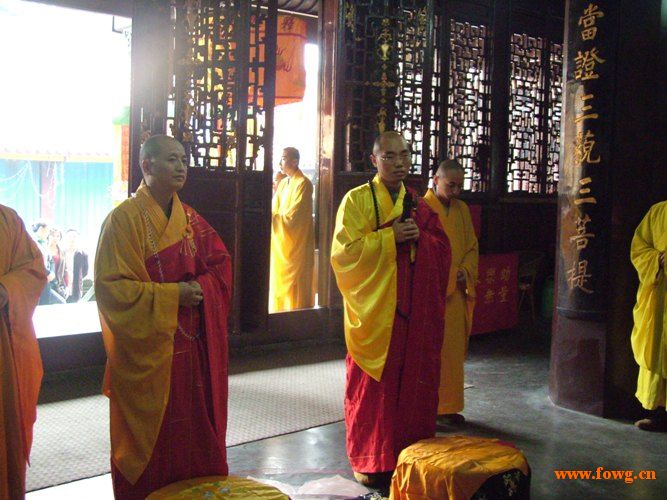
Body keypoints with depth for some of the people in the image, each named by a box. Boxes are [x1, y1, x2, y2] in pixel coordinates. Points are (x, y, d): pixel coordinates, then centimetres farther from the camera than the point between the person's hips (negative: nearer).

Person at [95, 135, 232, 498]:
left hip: (191, 345, 6)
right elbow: (111, 285, -14)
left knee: (195, 429, 11)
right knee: (152, 435, 3)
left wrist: (201, 288, -10)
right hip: (148, 348, -6)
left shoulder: (191, 219, 10)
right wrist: (171, 295, -19)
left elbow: (221, 264, 10)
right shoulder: (125, 218, -9)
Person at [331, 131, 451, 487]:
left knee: (411, 382, 7)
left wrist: (418, 237, -8)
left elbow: (442, 248, 12)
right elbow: (344, 250, -11)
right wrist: (391, 237, -17)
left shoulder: (418, 204, 13)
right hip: (373, 311, -4)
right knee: (372, 385, 1)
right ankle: (369, 460, 14)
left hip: (414, 310, 5)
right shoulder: (357, 200, -1)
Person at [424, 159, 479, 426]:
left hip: (457, 292, 6)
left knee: (454, 350, 11)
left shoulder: (462, 209, 12)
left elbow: (472, 246, 15)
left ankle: (448, 406, 21)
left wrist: (465, 272, -3)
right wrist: (445, 276, -15)